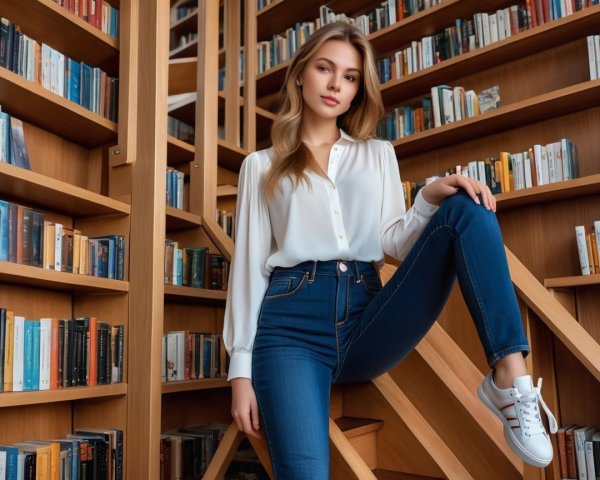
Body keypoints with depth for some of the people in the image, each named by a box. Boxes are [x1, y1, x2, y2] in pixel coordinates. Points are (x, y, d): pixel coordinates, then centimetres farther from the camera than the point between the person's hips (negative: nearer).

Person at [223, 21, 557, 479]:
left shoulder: (378, 154, 21)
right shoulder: (261, 166, 14)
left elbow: (391, 241, 8)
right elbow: (249, 263, 7)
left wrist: (431, 199, -14)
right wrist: (241, 370, 0)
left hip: (365, 320, 3)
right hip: (292, 322, -2)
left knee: (467, 209, -18)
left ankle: (509, 376, -24)